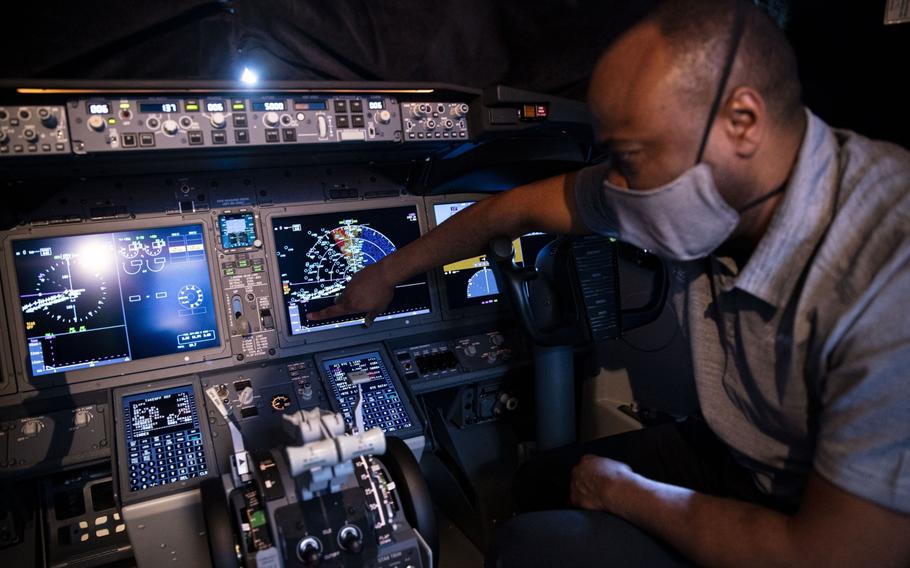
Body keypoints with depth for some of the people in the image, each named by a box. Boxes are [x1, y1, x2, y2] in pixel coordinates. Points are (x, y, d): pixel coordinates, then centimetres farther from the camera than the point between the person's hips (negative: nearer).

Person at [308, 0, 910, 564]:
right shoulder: (708, 185, -13)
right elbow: (518, 207, -2)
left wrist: (626, 493, -16)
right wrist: (388, 273, 11)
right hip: (735, 453, 6)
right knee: (542, 483, 9)